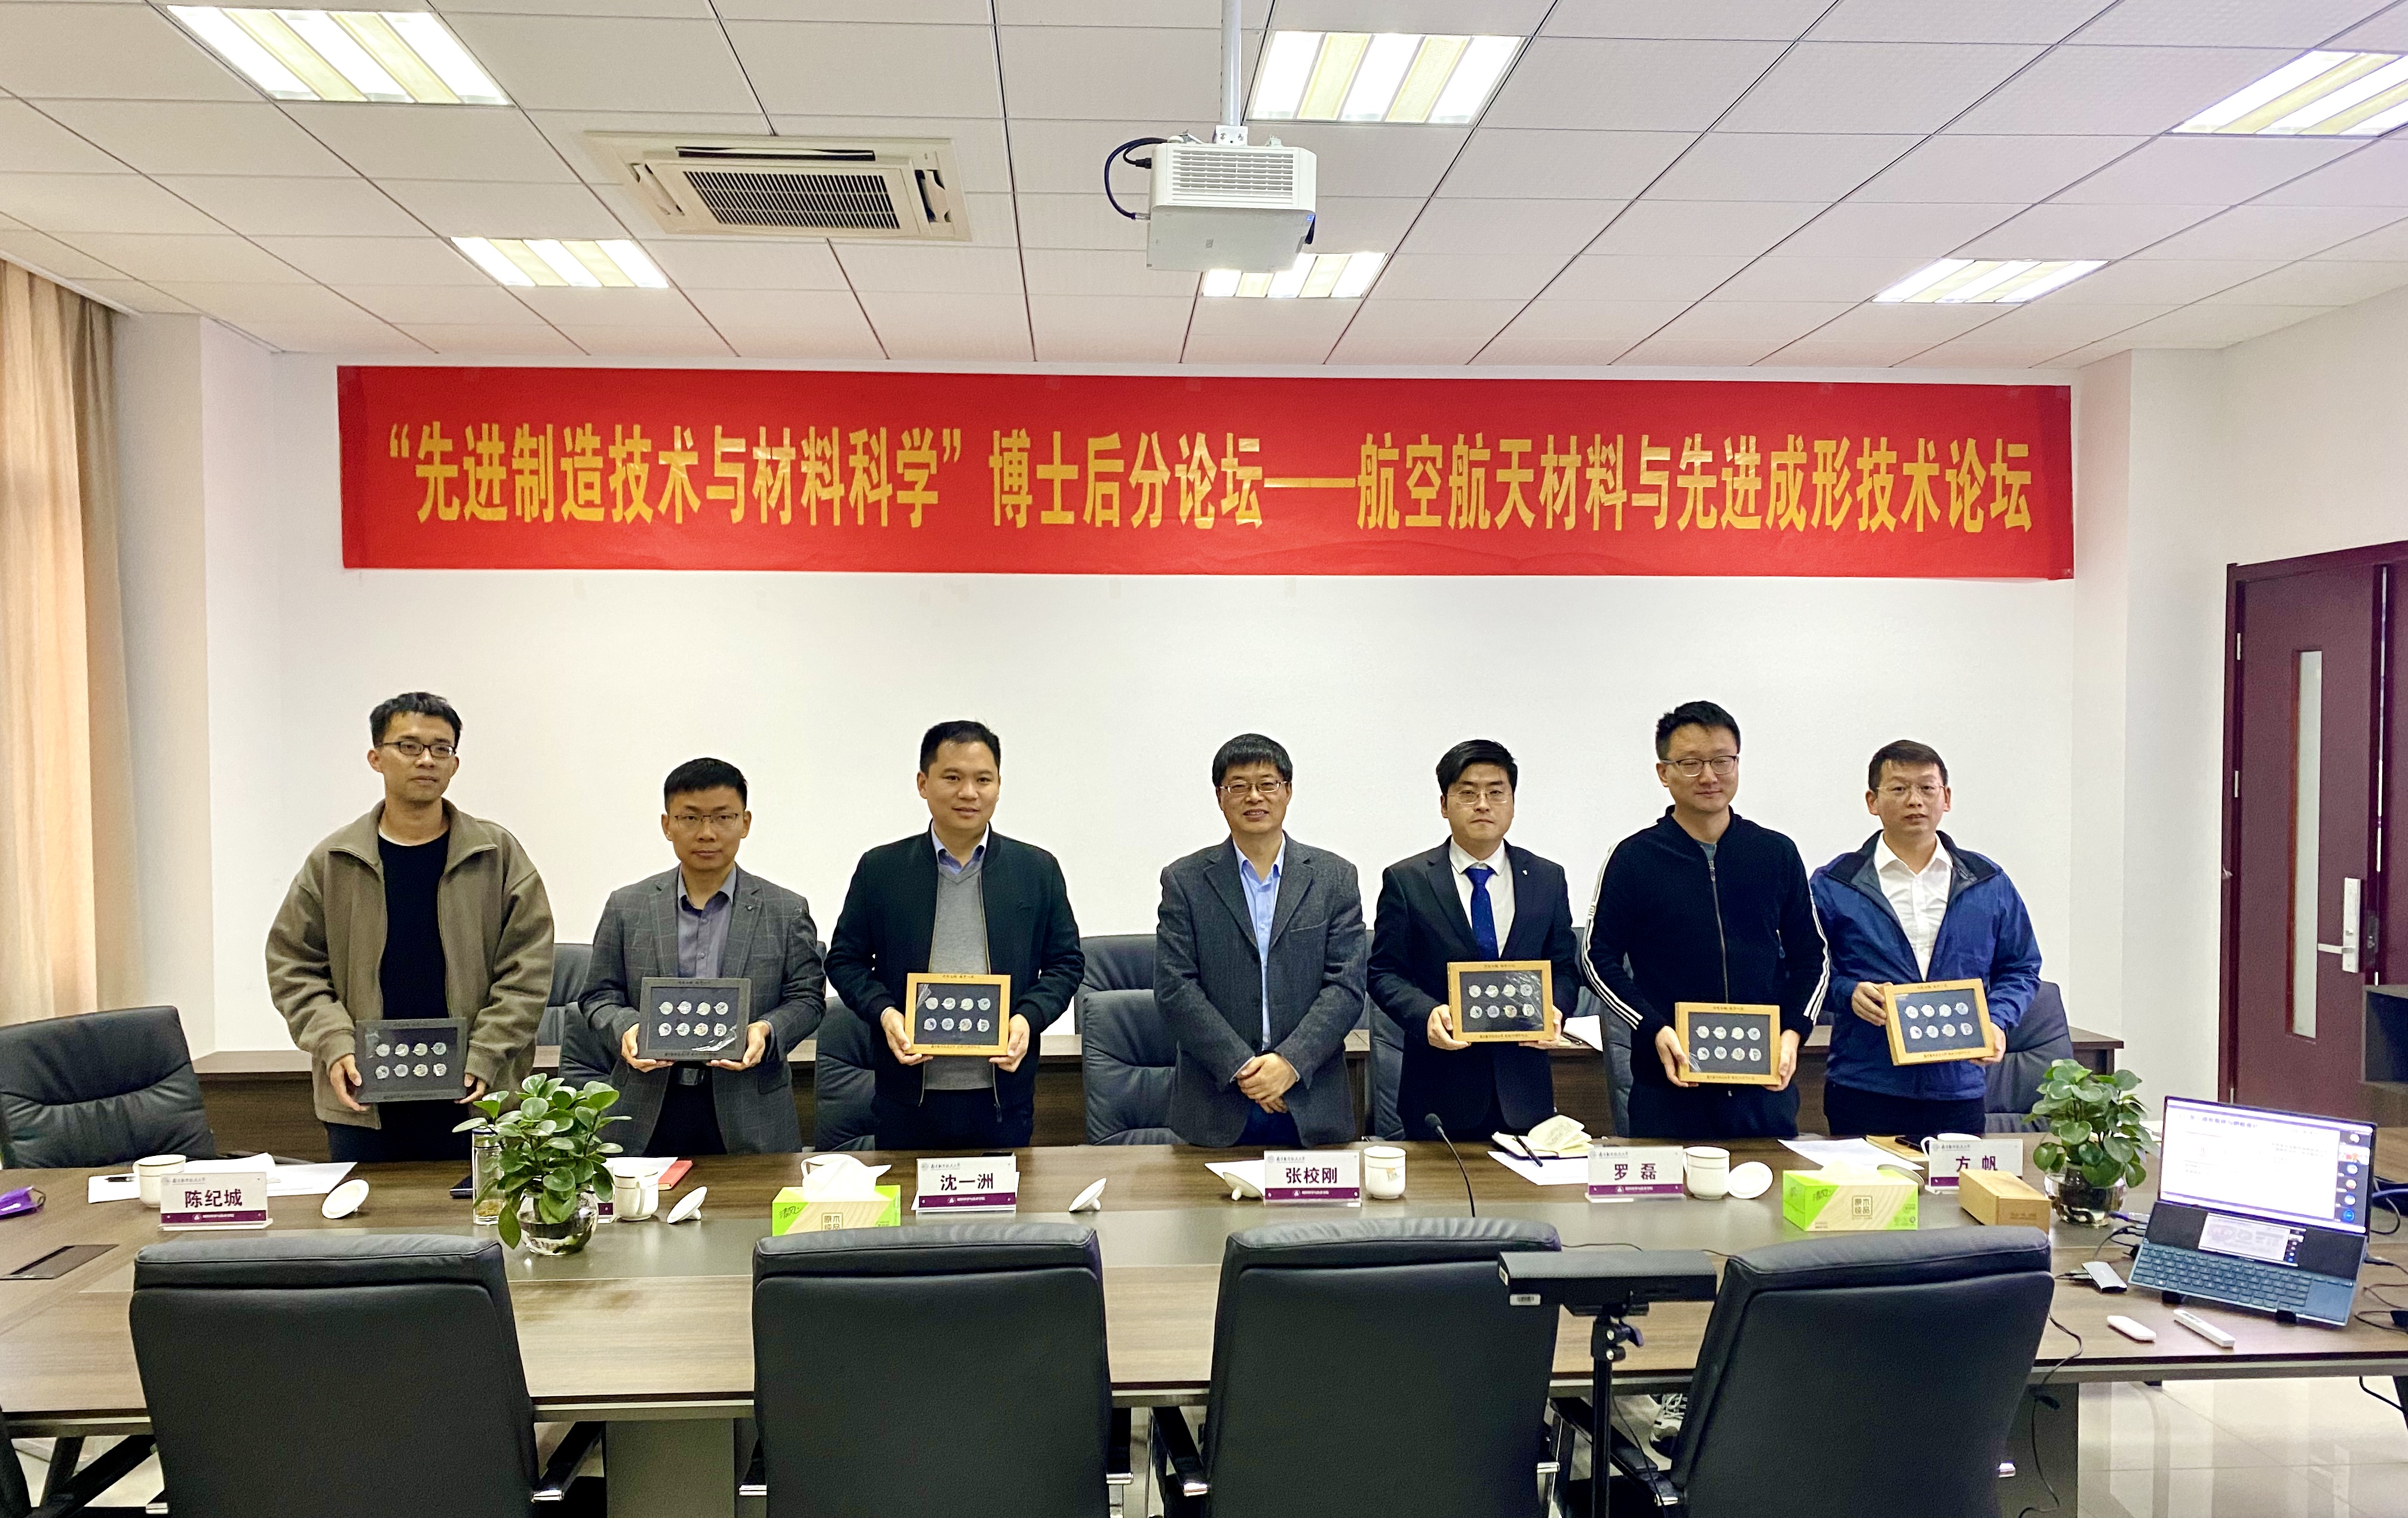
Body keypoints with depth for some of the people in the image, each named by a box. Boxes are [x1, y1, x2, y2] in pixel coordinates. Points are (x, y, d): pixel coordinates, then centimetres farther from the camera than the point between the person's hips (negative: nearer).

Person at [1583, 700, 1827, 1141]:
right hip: (1669, 1080, -2)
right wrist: (1655, 1030, -13)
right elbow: (1601, 960, 0)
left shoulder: (1778, 855, 7)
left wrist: (1793, 1032, -4)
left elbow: (1811, 957, 12)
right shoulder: (1634, 859, 0)